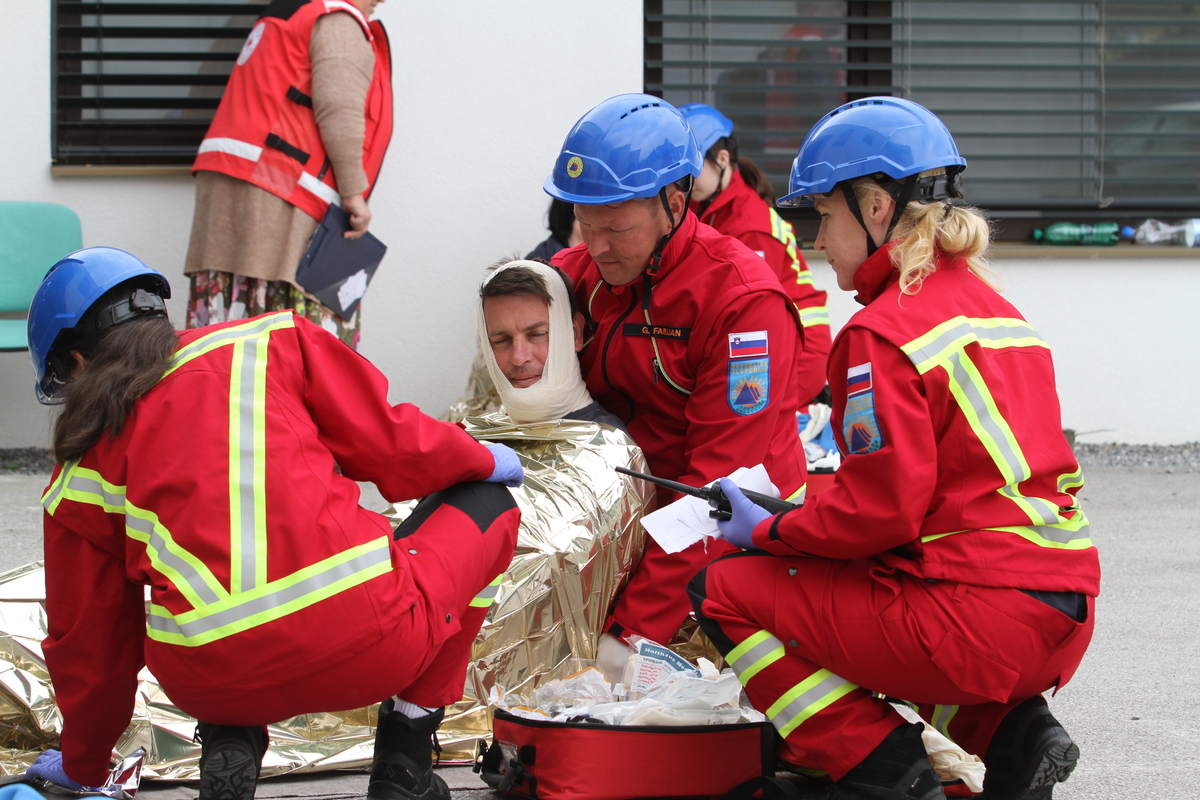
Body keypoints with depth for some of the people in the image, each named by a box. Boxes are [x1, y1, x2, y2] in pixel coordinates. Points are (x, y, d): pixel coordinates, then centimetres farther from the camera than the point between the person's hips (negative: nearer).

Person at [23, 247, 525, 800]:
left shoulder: (78, 480, 15)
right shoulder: (270, 341, 11)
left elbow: (89, 643, 23)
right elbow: (391, 444, 9)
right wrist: (483, 459, 30)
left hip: (208, 685, 3)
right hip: (370, 647, -3)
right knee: (485, 502, 26)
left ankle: (227, 744, 10)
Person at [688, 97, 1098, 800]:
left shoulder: (884, 333, -12)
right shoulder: (990, 306, 16)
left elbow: (882, 509, -16)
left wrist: (769, 531, 1)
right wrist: (807, 509, 20)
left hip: (976, 622, -9)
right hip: (1064, 613, 9)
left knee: (727, 591, 6)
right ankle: (1013, 730, 13)